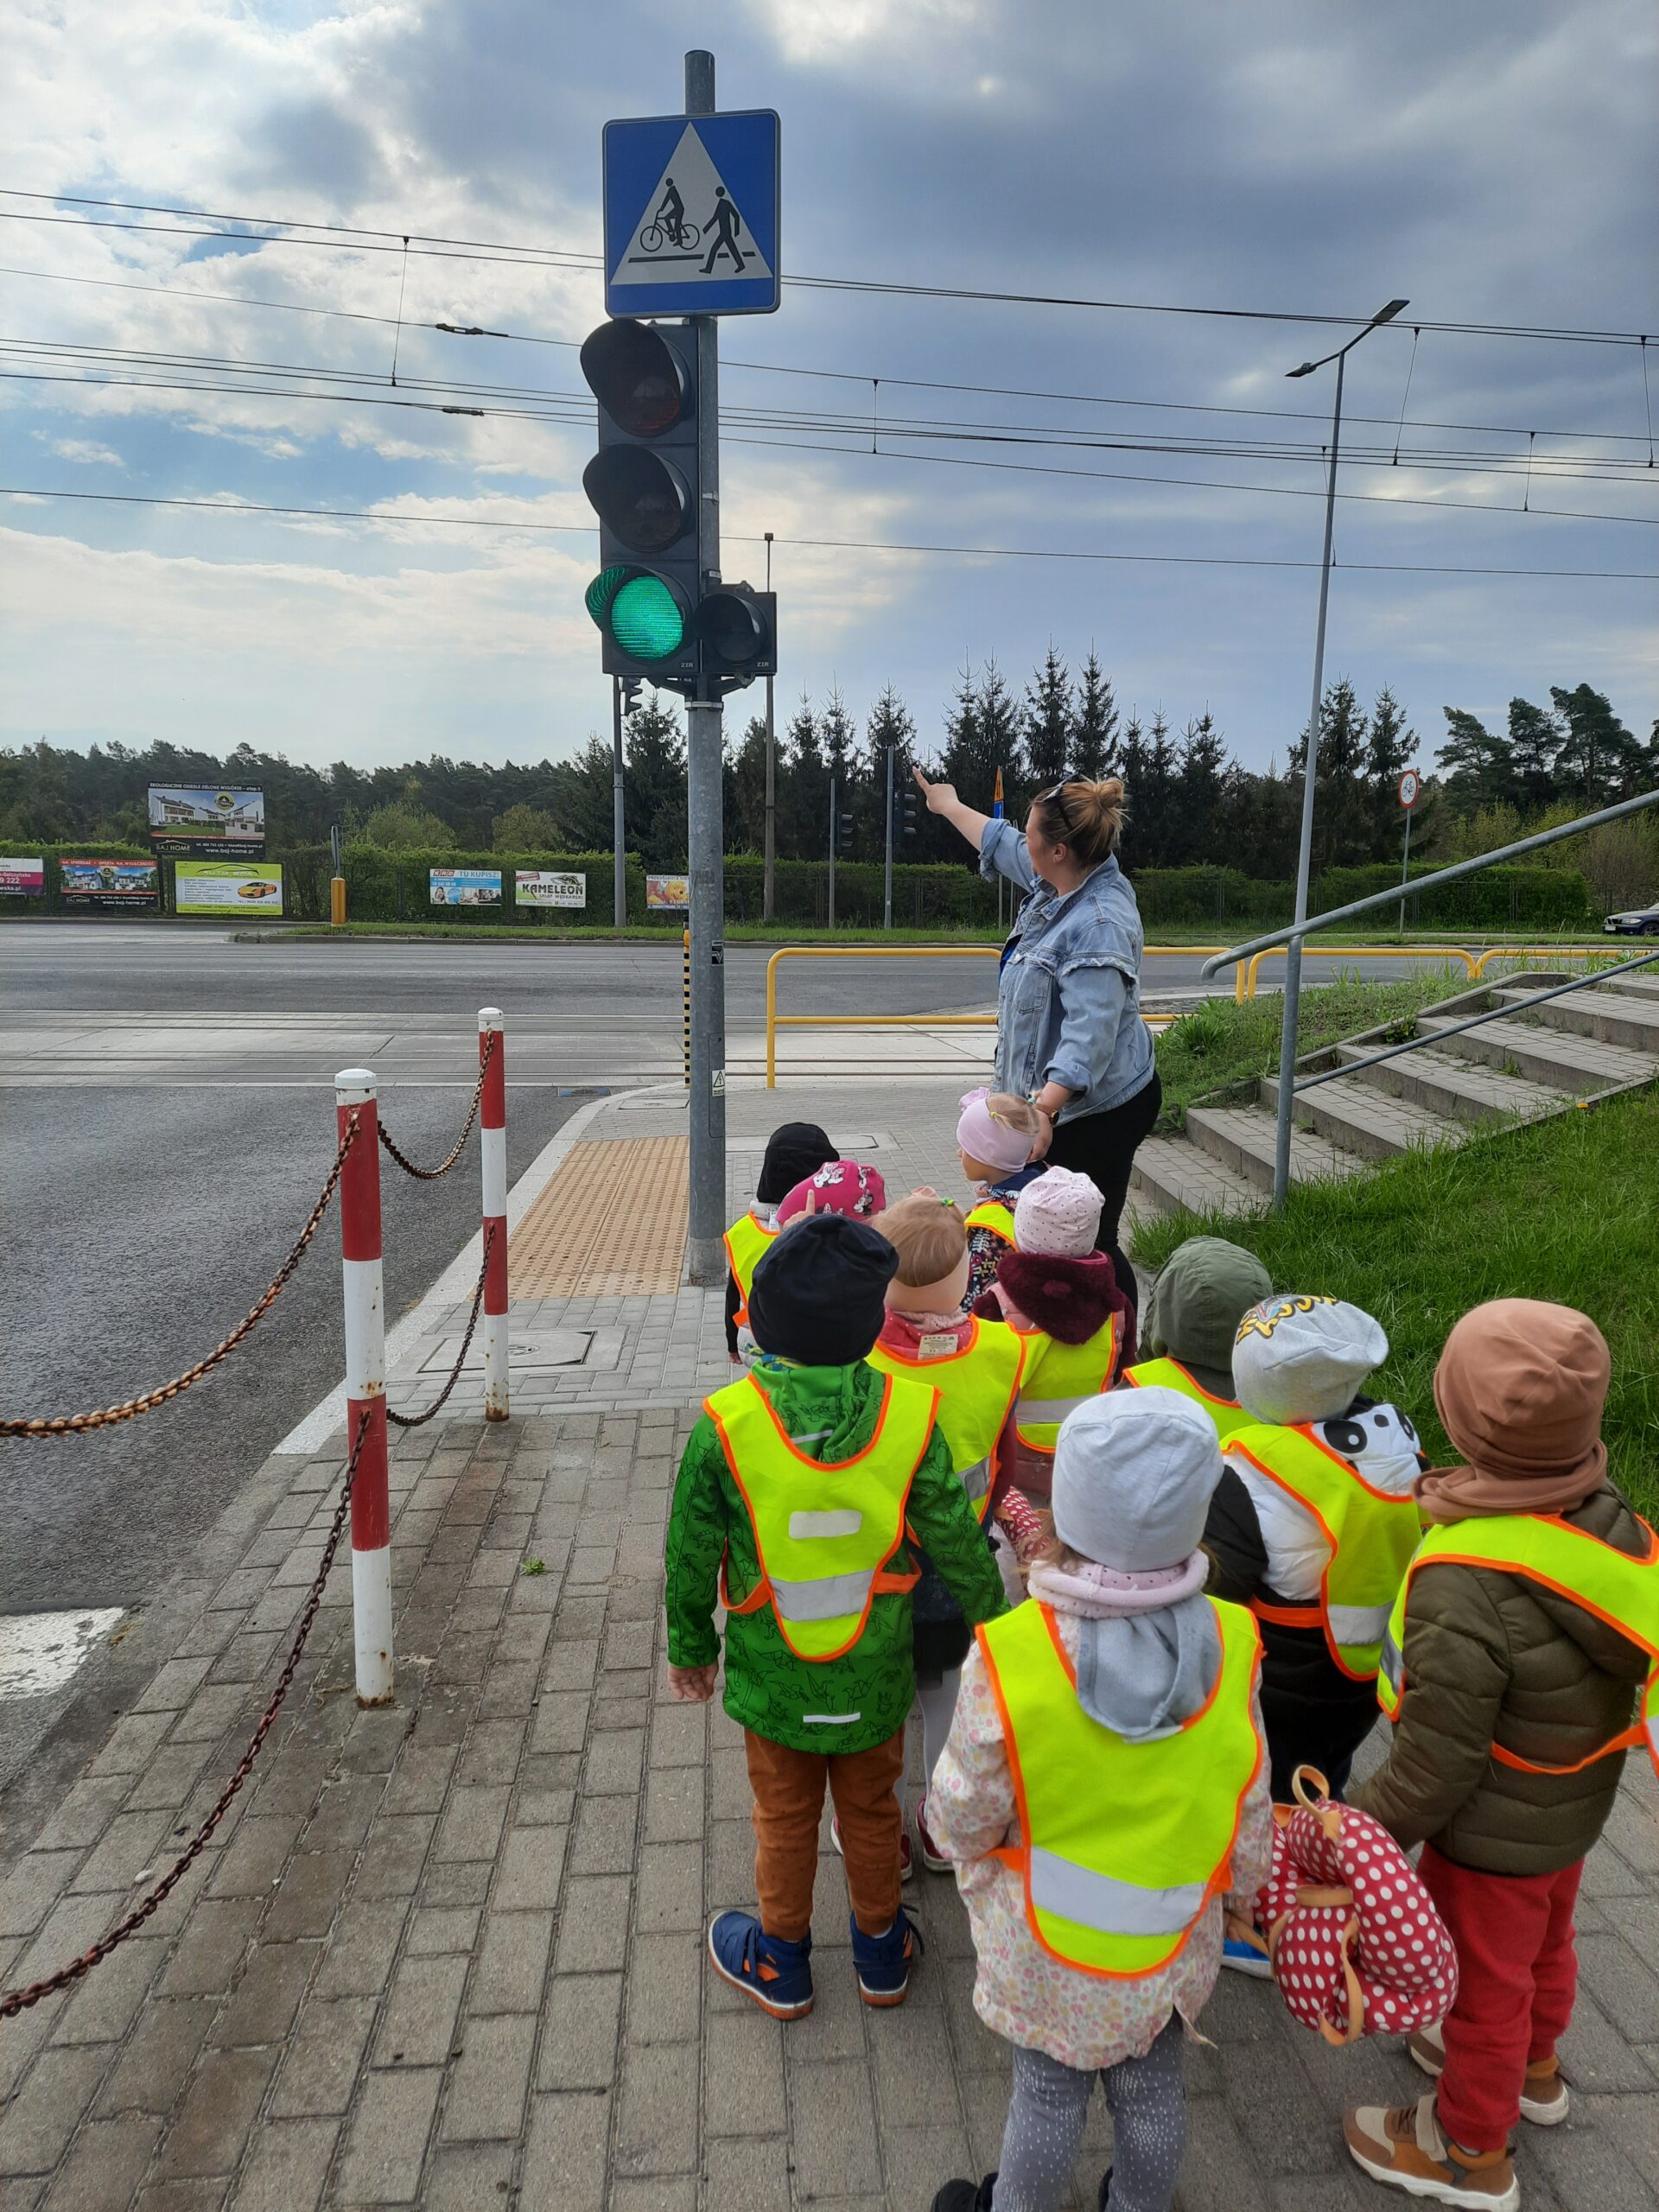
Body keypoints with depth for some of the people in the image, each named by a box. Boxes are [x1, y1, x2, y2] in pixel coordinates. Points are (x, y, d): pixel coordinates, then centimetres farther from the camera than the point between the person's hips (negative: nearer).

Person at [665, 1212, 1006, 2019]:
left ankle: (781, 1965, 43)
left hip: (771, 1675, -1)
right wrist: (998, 1627, 7)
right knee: (871, 1811, 24)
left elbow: (692, 1554, -11)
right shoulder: (910, 1416, -22)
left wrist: (690, 1646, 6)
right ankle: (881, 1954, 45)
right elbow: (958, 1545, -11)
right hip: (875, 1677, 1)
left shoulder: (725, 1424, -24)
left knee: (784, 1818, 22)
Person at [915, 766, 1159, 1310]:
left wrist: (1043, 1106, -46)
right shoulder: (1063, 881, 3)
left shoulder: (1100, 925, -28)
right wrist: (948, 806, 36)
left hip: (1096, 1109, -11)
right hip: (1066, 1102, 11)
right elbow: (1001, 844, 23)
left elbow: (1091, 1035, -36)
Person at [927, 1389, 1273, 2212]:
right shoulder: (1229, 1645, -22)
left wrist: (979, 1876, 6)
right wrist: (1242, 1884, 13)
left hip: (1048, 1943, -2)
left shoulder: (1009, 1658, -31)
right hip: (1174, 1942, 3)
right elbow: (1249, 1809, -7)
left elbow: (964, 1814, -17)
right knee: (1151, 2089, 26)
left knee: (1048, 2096, 21)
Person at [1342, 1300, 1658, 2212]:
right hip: (1575, 1802, 7)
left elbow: (1431, 1768, -30)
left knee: (1480, 1978, 20)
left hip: (1495, 1835, -6)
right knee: (1542, 1943, 32)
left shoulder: (1466, 1586, -40)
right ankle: (1532, 2068, 61)